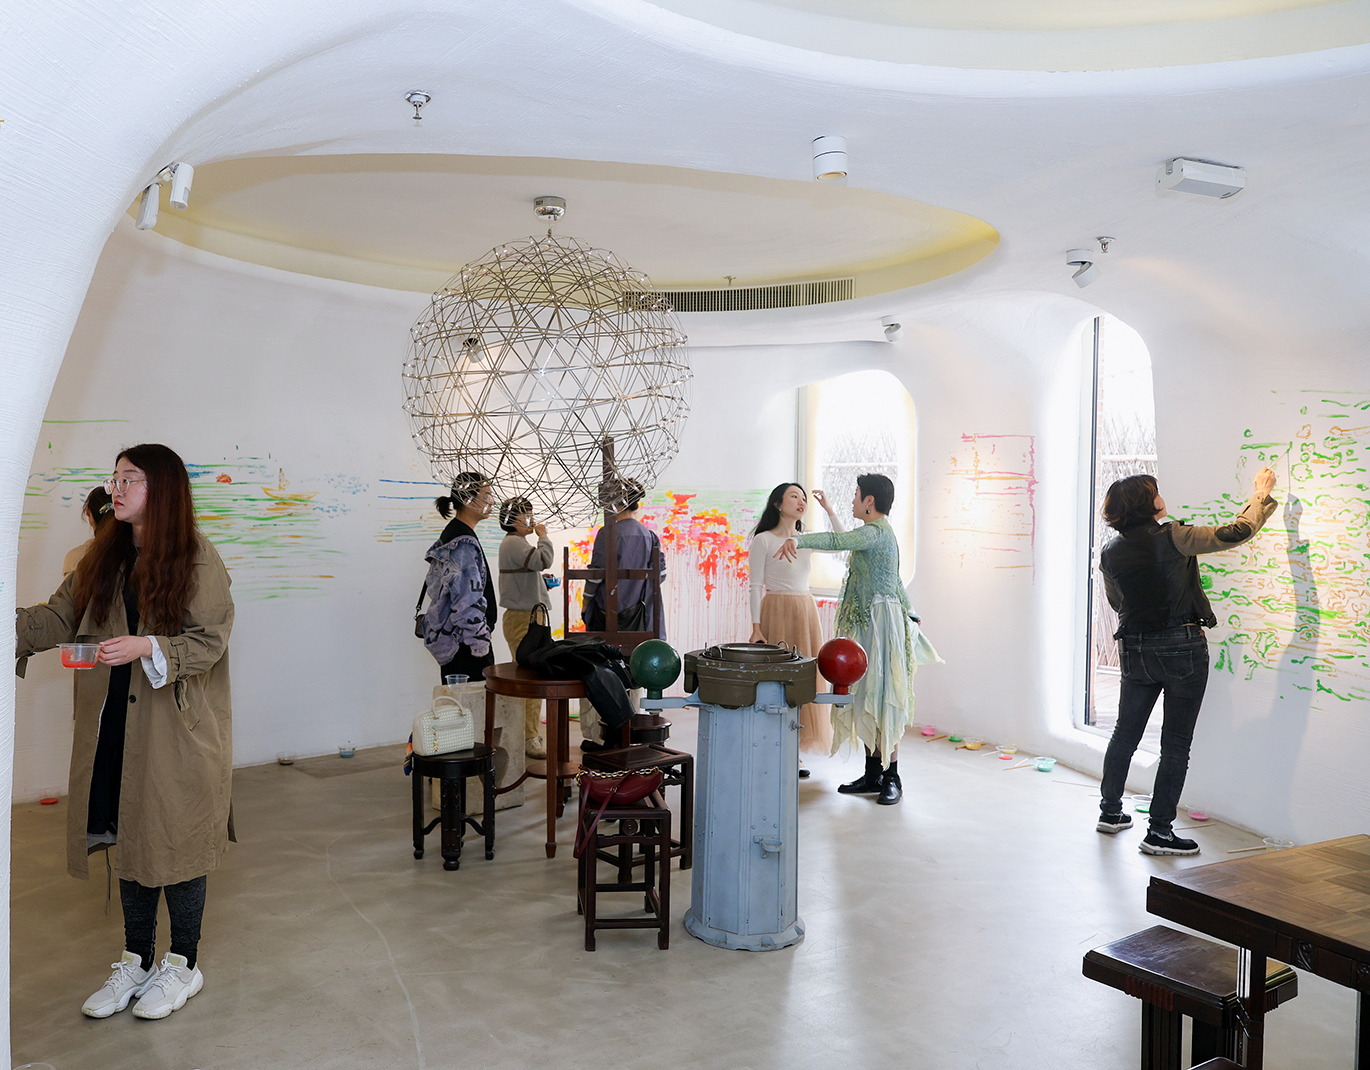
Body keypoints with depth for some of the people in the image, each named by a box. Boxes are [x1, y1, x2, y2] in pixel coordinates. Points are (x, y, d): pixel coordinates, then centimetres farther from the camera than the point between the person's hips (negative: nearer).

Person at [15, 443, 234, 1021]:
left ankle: (184, 963, 23)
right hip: (115, 729, 6)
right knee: (128, 839, 15)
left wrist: (149, 647, -26)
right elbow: (58, 615, 6)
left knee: (175, 842, 4)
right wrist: (14, 633, -10)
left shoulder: (198, 560, -10)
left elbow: (209, 641, -13)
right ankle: (137, 961, 31)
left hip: (177, 733, -6)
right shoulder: (103, 559, 9)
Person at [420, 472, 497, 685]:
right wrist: (480, 644, -18)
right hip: (466, 645, -10)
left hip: (451, 641, 10)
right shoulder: (464, 544, -17)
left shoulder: (451, 534, 15)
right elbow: (469, 601, -22)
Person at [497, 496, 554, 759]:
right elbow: (544, 560, -28)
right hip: (521, 619, -11)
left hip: (528, 618, 11)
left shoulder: (516, 543, 20)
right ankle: (530, 739, -10)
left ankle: (529, 734, 22)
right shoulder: (514, 543, -14)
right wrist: (543, 536, -13)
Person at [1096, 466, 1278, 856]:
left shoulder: (1110, 553, 2)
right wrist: (1260, 497, 7)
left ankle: (1110, 811, 29)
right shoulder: (1171, 538, -14)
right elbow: (1235, 533, -10)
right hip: (1182, 648, -5)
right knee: (1176, 743, 2)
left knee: (1125, 733, 18)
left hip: (1135, 650, 5)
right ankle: (1159, 831, 4)